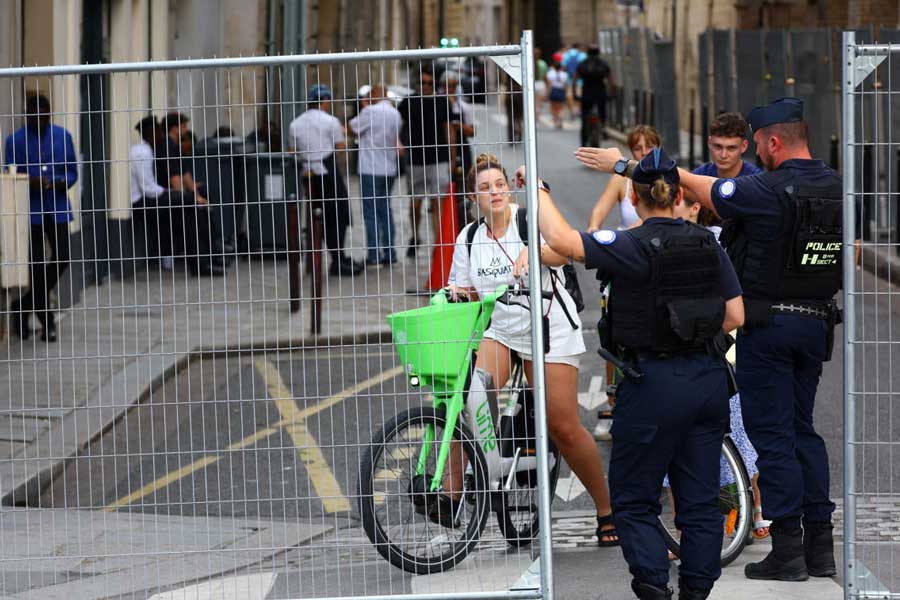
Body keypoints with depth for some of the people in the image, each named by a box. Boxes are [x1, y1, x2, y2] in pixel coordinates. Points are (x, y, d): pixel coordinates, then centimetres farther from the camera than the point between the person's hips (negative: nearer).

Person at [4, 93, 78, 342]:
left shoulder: (62, 136, 5)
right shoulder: (15, 140, -2)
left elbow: (72, 172, 6)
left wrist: (56, 183, -15)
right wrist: (31, 182, -23)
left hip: (57, 209, 2)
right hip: (31, 211, -2)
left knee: (61, 260, -5)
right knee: (37, 265, 0)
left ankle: (23, 307, 16)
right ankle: (47, 323, 12)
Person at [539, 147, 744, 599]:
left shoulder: (633, 248, -13)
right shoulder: (708, 245, 4)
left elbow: (560, 240, -21)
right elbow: (735, 316, 3)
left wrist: (538, 190, -8)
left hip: (654, 383, -5)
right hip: (710, 380, 5)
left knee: (634, 498, 5)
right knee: (700, 497, 12)